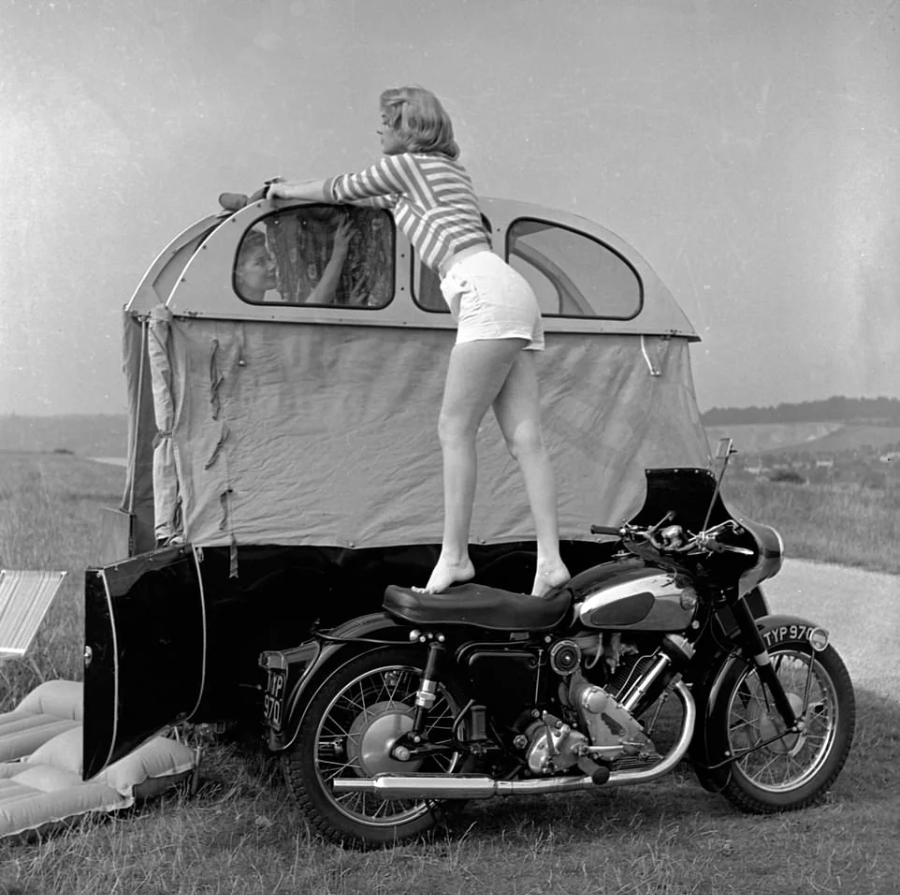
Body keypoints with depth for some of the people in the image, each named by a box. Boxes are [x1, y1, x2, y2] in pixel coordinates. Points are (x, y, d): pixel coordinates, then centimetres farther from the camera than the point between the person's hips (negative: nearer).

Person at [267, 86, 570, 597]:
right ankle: (550, 561, -8)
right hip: (511, 295, 9)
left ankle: (454, 557, -9)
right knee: (526, 439, -2)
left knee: (455, 429, -8)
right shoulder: (445, 172, 32)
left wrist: (285, 190, 38)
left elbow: (338, 190, 19)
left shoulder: (407, 165, 6)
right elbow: (364, 199, 46)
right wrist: (301, 190, 54)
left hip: (488, 292, -9)